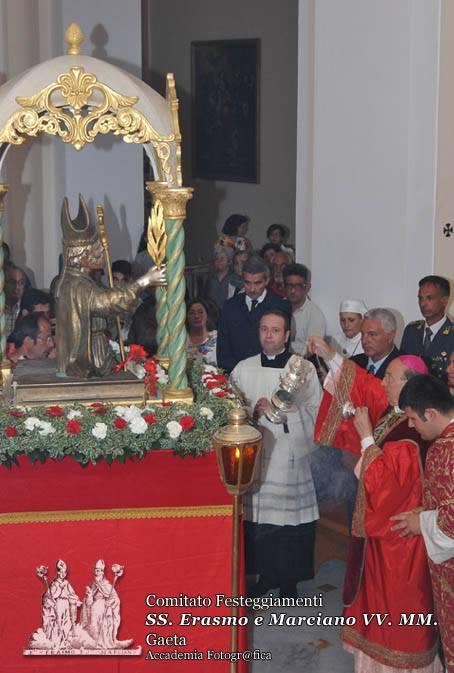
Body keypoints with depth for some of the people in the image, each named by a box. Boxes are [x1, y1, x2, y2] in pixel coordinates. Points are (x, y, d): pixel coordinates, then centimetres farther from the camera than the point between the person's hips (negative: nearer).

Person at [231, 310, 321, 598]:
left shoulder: (304, 368, 3)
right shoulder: (243, 369, 10)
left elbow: (314, 411, 1)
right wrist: (253, 411, -12)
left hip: (291, 456, -2)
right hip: (254, 454, 2)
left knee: (290, 516, -1)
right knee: (258, 515, 3)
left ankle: (289, 580, 13)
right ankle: (266, 575, 20)